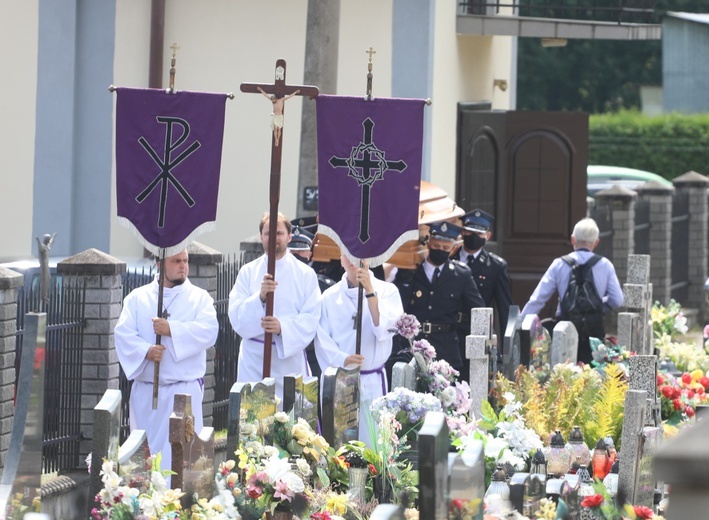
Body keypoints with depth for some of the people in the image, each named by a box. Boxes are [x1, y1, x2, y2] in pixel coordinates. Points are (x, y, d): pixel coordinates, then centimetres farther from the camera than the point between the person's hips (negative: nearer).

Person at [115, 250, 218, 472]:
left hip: (184, 390, -2)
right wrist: (145, 351, -20)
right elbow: (123, 333, -1)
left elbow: (208, 331, -9)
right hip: (145, 391, 2)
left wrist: (172, 329, -19)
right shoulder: (138, 298, 10)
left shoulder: (199, 298, 7)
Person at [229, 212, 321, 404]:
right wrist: (260, 297, -20)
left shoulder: (305, 274, 3)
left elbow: (310, 319, -4)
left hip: (291, 357, -1)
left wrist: (283, 327, -22)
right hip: (254, 359, 1)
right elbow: (237, 316, -2)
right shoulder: (248, 272, 6)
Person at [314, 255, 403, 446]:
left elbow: (385, 328, -10)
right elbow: (322, 339, 0)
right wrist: (342, 360, -17)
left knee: (371, 444, -5)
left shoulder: (387, 291, 4)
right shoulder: (330, 296, 6)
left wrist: (370, 291, -16)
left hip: (372, 382, -1)